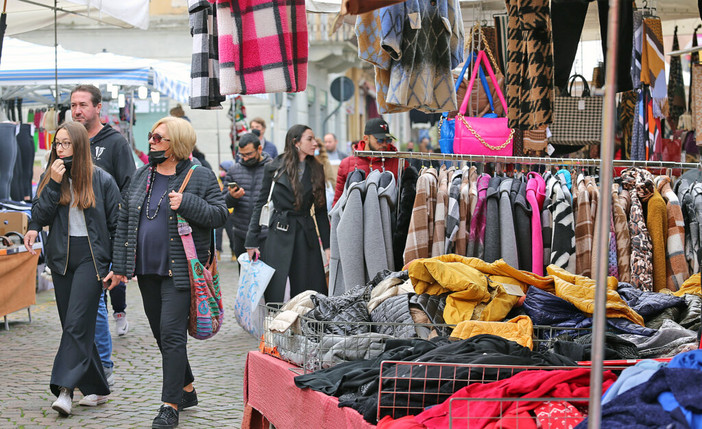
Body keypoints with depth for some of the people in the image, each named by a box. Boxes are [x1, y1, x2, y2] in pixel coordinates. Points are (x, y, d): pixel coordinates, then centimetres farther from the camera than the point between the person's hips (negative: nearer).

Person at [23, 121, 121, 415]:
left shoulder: (101, 179, -2)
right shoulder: (49, 177, 8)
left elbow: (116, 223, 1)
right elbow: (40, 215, -1)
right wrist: (53, 183, -11)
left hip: (91, 256, -4)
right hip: (61, 257, 5)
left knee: (77, 323, -13)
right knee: (72, 325, 7)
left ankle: (65, 388, -16)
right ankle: (96, 389, 16)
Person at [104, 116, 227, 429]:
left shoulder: (200, 177, -4)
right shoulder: (141, 177, 11)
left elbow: (220, 214, -8)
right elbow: (124, 223, 12)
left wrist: (187, 203, -21)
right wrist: (119, 266, 8)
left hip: (179, 270, -6)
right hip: (147, 269, 7)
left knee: (172, 333, -11)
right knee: (161, 334, 13)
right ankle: (186, 390, 30)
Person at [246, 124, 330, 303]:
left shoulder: (316, 169, 9)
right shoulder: (274, 168, 1)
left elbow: (321, 210, 10)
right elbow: (260, 204, 3)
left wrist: (327, 246, 5)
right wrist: (252, 242, -3)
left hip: (307, 235, 3)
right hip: (279, 235, -3)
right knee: (275, 293, -2)